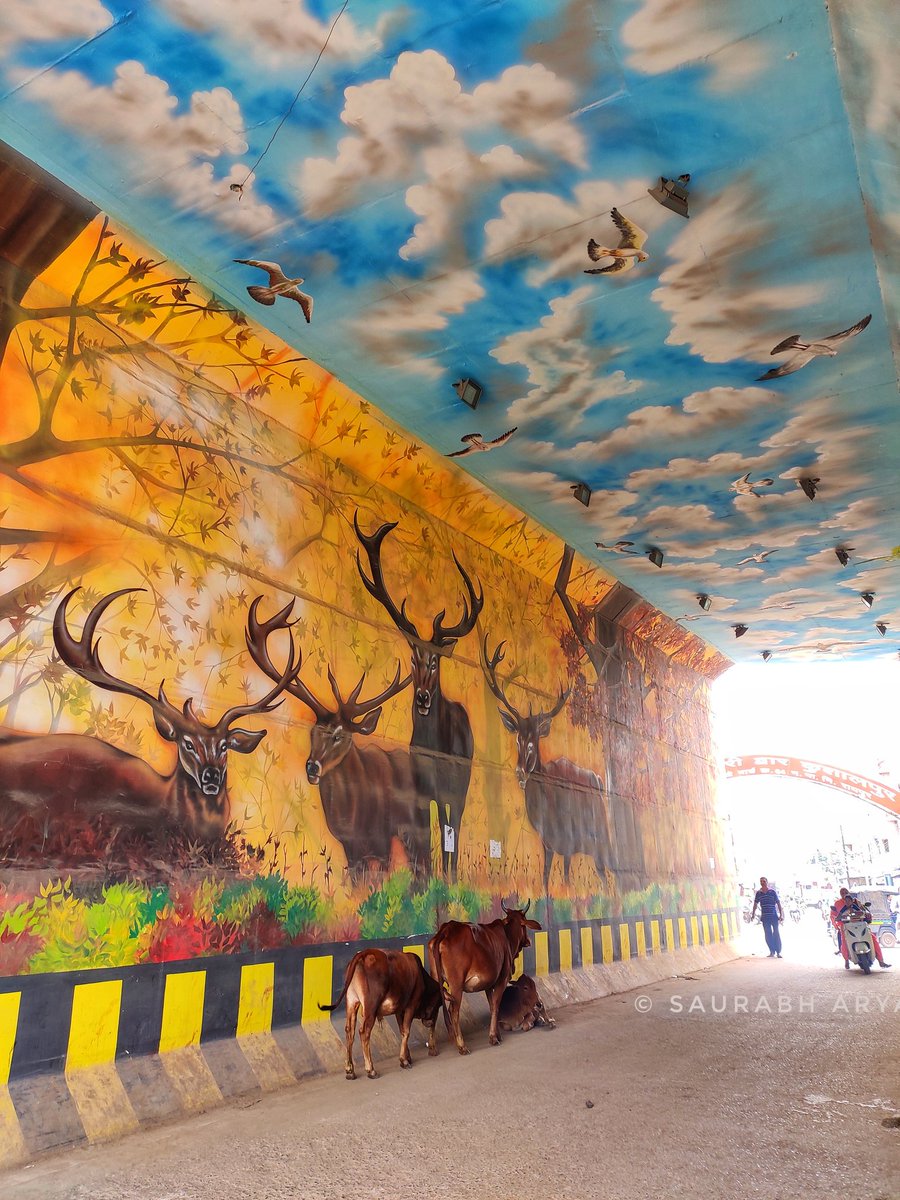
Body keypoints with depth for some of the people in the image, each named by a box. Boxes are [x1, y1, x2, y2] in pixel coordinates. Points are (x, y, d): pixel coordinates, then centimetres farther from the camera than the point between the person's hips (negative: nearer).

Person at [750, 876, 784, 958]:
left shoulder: (773, 892, -2)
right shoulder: (758, 893, 5)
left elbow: (778, 903, -1)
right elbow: (755, 904, 14)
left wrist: (781, 915, -7)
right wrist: (753, 914, 11)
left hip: (774, 916, -3)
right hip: (765, 917, 3)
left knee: (776, 934, -2)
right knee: (768, 935, 4)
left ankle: (778, 952, 5)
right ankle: (772, 952, 11)